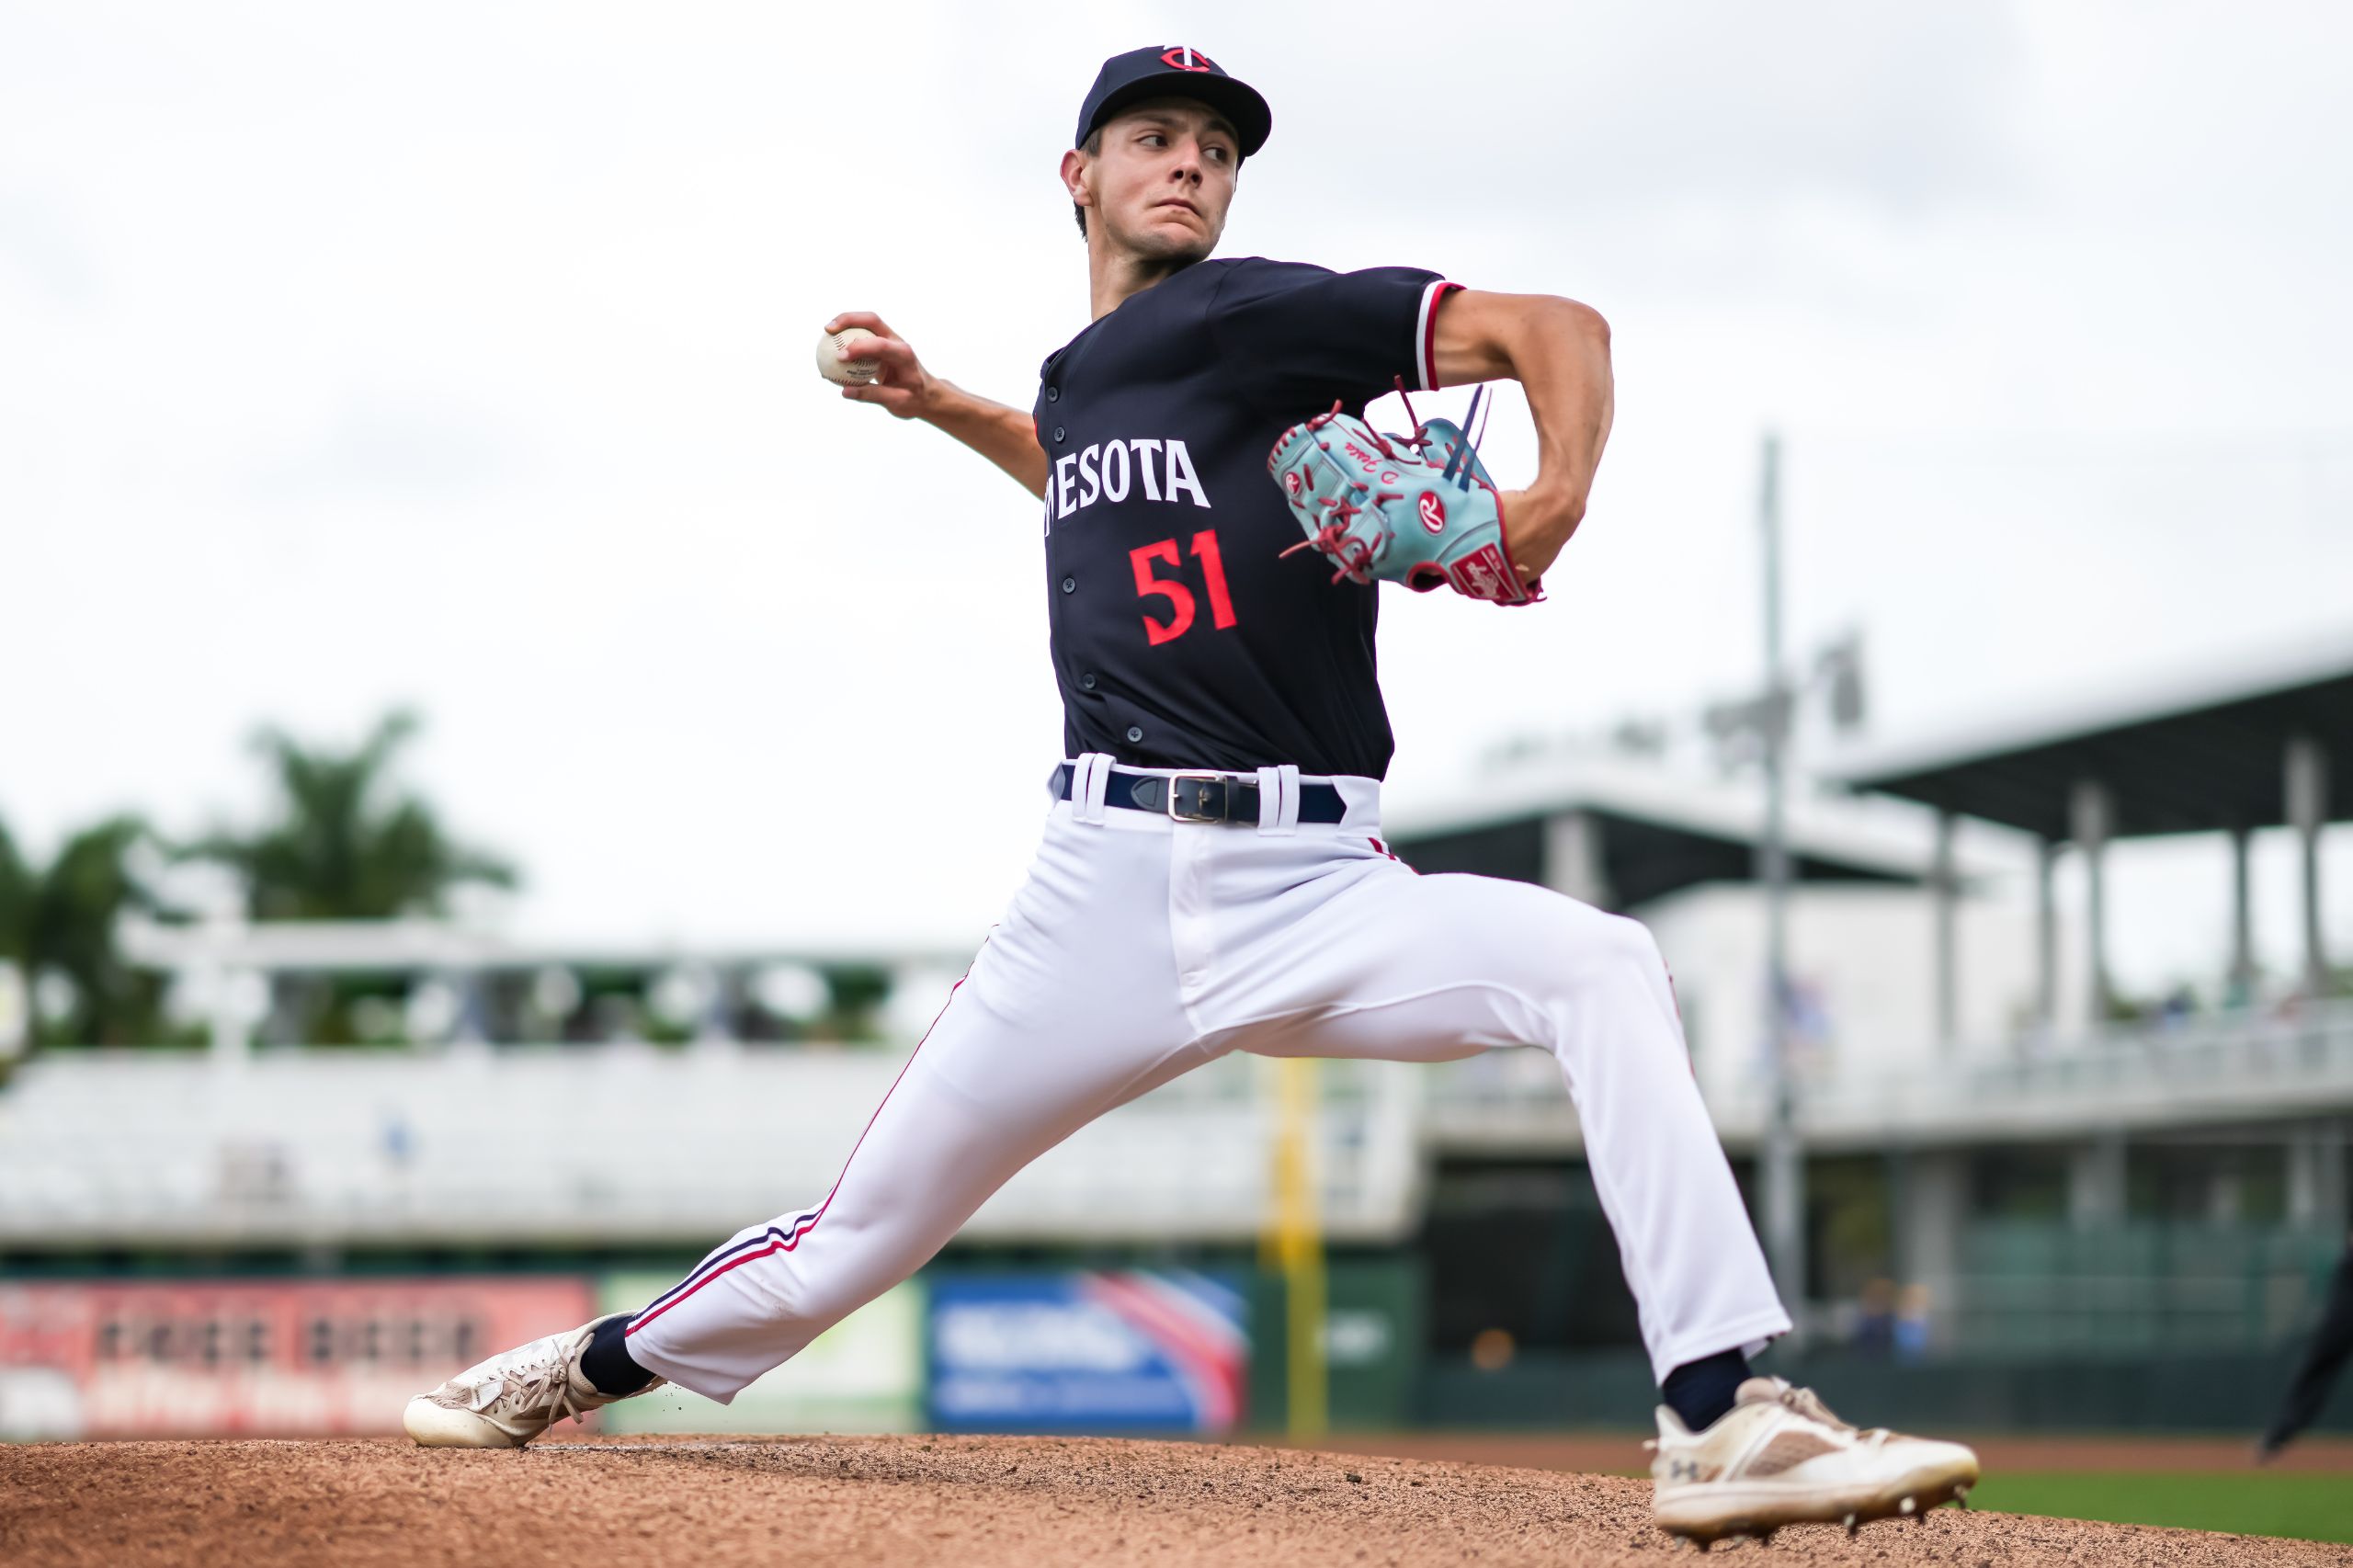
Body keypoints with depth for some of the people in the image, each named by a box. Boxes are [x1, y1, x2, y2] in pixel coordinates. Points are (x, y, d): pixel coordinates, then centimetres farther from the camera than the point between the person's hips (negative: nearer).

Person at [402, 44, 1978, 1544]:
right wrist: (937, 404, 32)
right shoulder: (1076, 375, 18)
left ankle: (1722, 1421, -33)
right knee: (845, 1252, 7)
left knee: (1600, 965, -30)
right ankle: (591, 1366, 35)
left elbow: (1554, 324, -7)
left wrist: (1558, 496, -24)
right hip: (1111, 888, 4)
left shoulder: (1258, 314, 0)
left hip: (1319, 891, -3)